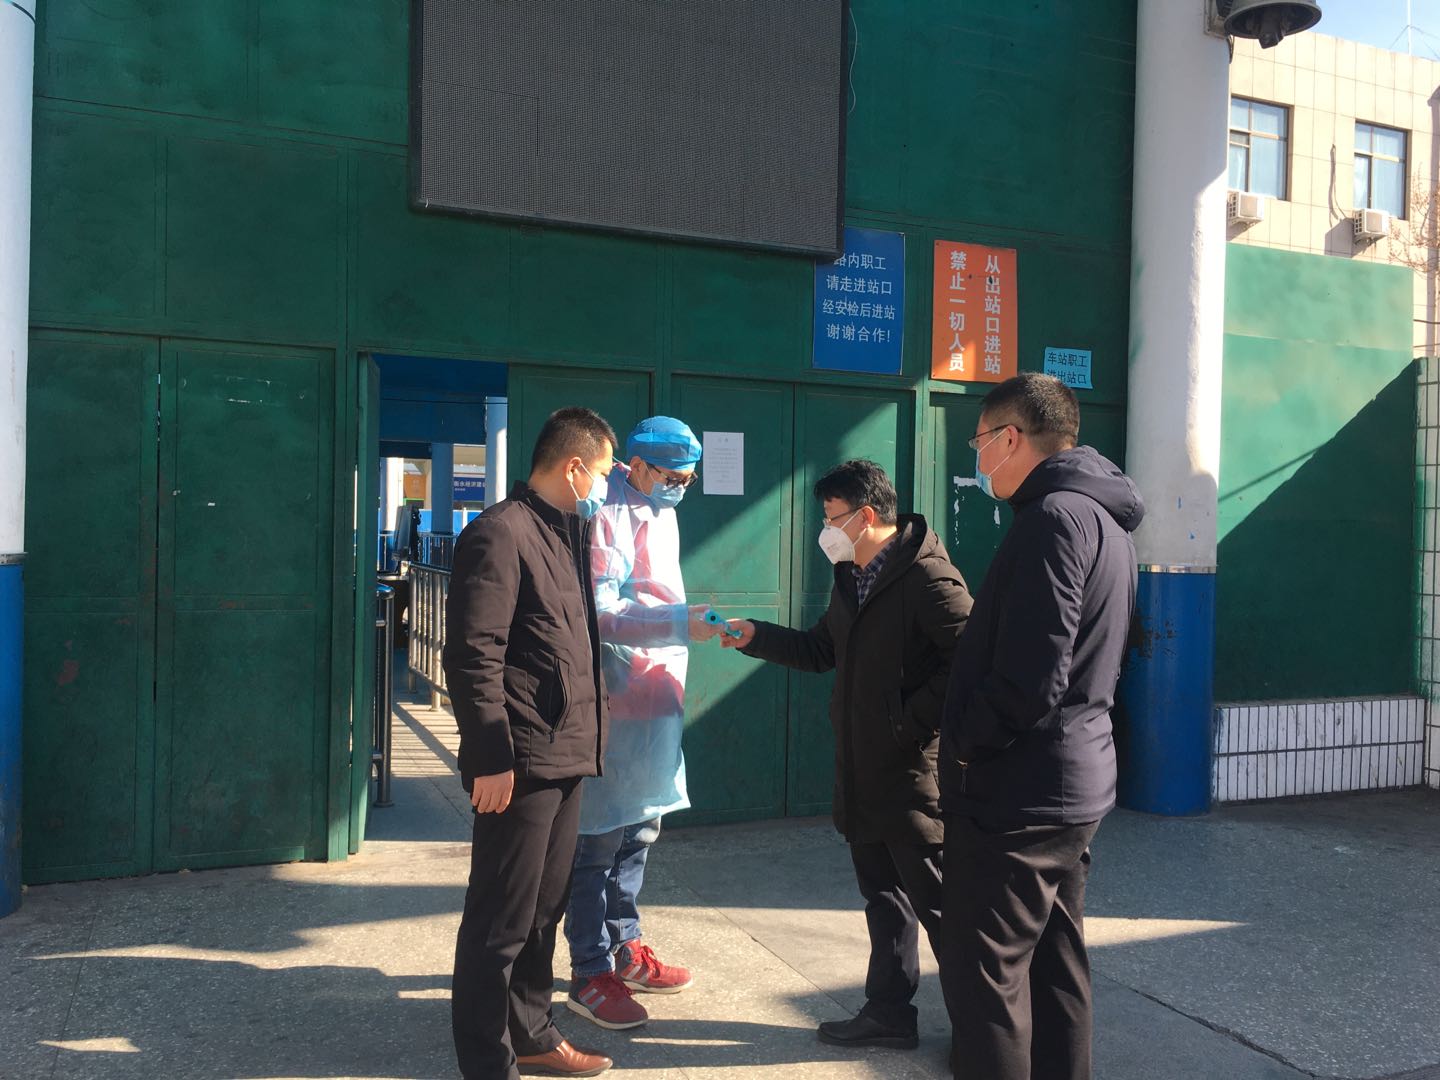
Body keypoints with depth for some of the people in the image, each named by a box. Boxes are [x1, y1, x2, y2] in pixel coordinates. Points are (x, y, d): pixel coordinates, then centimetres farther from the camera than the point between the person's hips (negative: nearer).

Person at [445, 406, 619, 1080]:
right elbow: (473, 656, -18)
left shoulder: (564, 535, 16)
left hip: (566, 757, 9)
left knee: (544, 911, 19)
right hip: (521, 763, -9)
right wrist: (491, 759, -20)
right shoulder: (501, 533, -13)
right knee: (502, 921, 4)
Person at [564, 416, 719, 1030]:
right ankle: (590, 974, 12)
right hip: (616, 702, -9)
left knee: (639, 831, 18)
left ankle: (623, 950, 32)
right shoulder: (605, 519, -14)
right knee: (600, 838, 0)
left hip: (656, 699, 9)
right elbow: (600, 613, -22)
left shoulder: (662, 515, 15)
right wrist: (681, 622, -28)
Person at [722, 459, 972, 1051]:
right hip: (862, 773, 9)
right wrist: (753, 636, 9)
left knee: (937, 901, 3)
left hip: (912, 772, -9)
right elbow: (821, 650, 20)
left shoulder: (927, 576, -17)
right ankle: (889, 1011, 30)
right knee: (883, 896, 17)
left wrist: (911, 722, -22)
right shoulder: (851, 578, 11)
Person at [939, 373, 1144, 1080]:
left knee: (984, 976, -1)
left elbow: (1028, 678, -25)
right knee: (1055, 964, 19)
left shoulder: (1053, 517, -19)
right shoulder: (1102, 517, 14)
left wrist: (963, 740, -10)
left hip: (1016, 791, -10)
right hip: (1076, 783, 10)